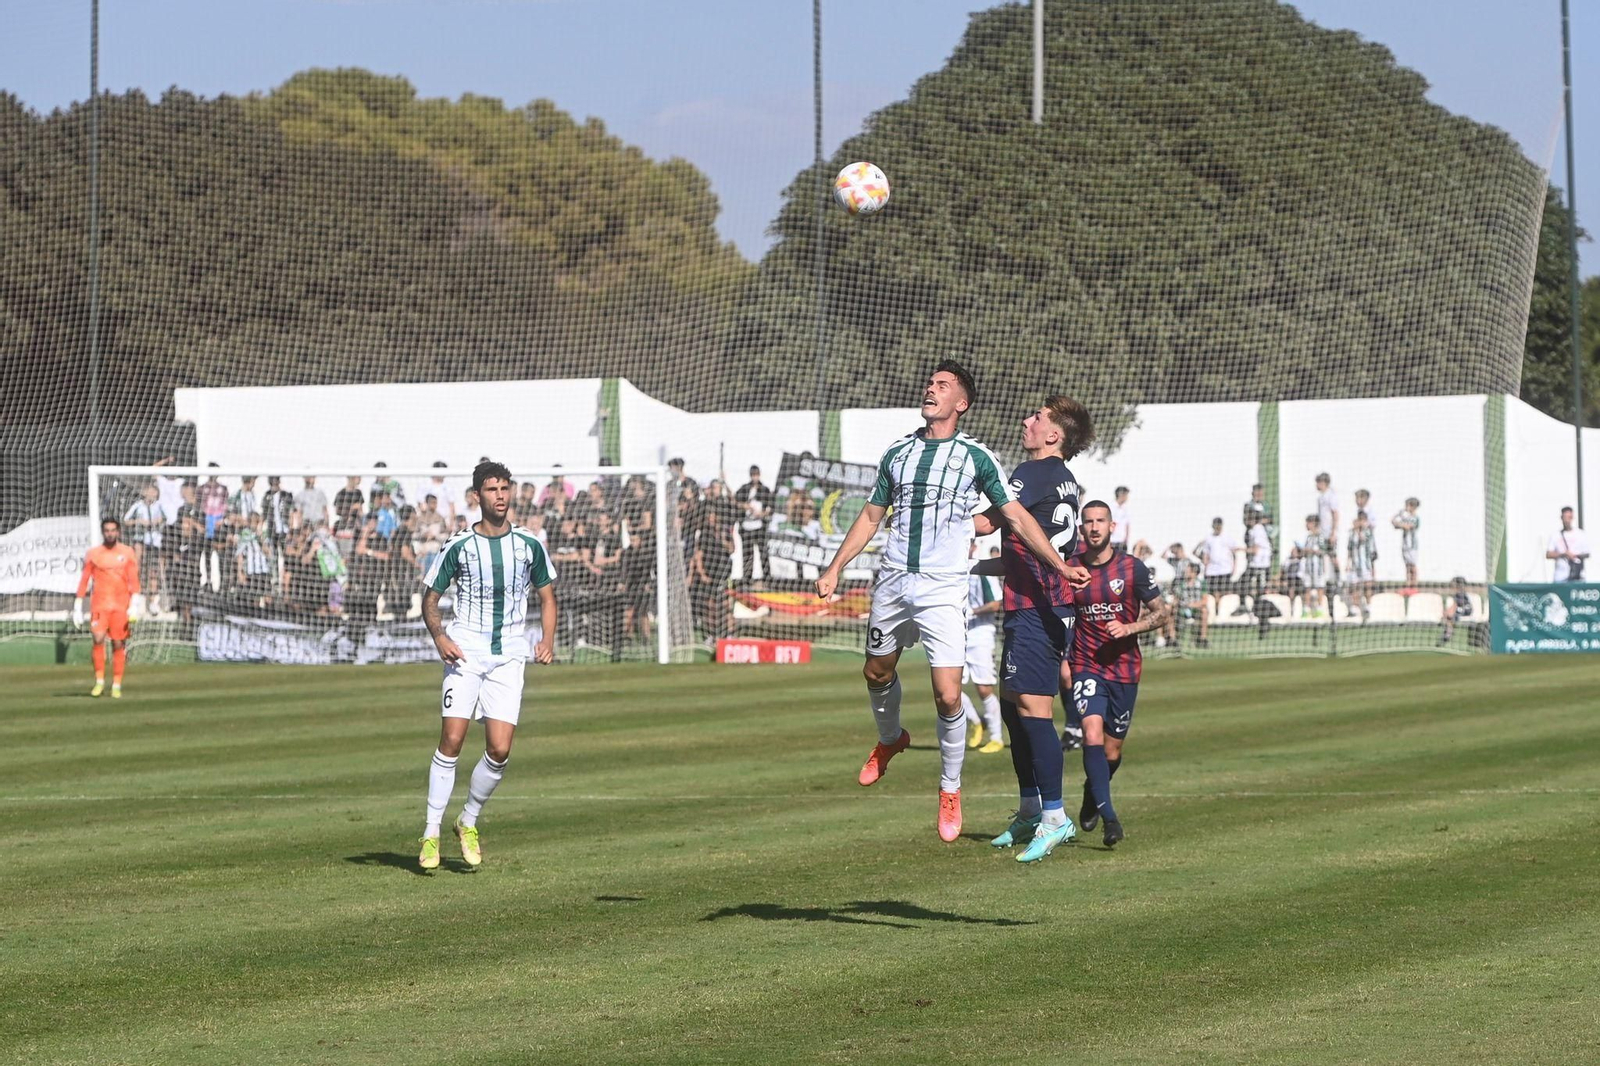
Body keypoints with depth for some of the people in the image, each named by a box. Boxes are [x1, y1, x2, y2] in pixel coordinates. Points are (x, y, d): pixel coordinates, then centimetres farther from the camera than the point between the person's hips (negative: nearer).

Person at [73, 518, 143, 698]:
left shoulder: (127, 553, 6)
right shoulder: (93, 554, 7)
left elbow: (133, 580, 2)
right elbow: (84, 580, 9)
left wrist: (135, 604, -9)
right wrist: (78, 607, 7)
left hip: (121, 606, 0)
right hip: (99, 605, 0)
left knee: (118, 644, 0)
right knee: (98, 639, -17)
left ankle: (116, 686, 7)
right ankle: (99, 681, -7)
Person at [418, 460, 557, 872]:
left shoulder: (529, 546, 6)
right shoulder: (459, 547, 0)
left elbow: (547, 596, 18)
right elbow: (430, 598, 7)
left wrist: (547, 640, 1)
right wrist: (439, 636, -12)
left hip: (508, 657, 2)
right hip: (465, 653, -2)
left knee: (499, 749, -7)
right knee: (452, 740, -13)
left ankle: (469, 822, 16)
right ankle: (431, 833, -5)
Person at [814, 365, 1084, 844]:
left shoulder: (975, 458, -1)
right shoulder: (898, 453, 10)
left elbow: (1017, 517, -3)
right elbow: (871, 516, 18)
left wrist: (1060, 565, -13)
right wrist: (834, 569, 14)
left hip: (943, 588, -4)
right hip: (893, 581, 4)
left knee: (948, 696, -12)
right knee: (877, 672, 18)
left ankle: (950, 789, 7)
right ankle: (890, 739, 50)